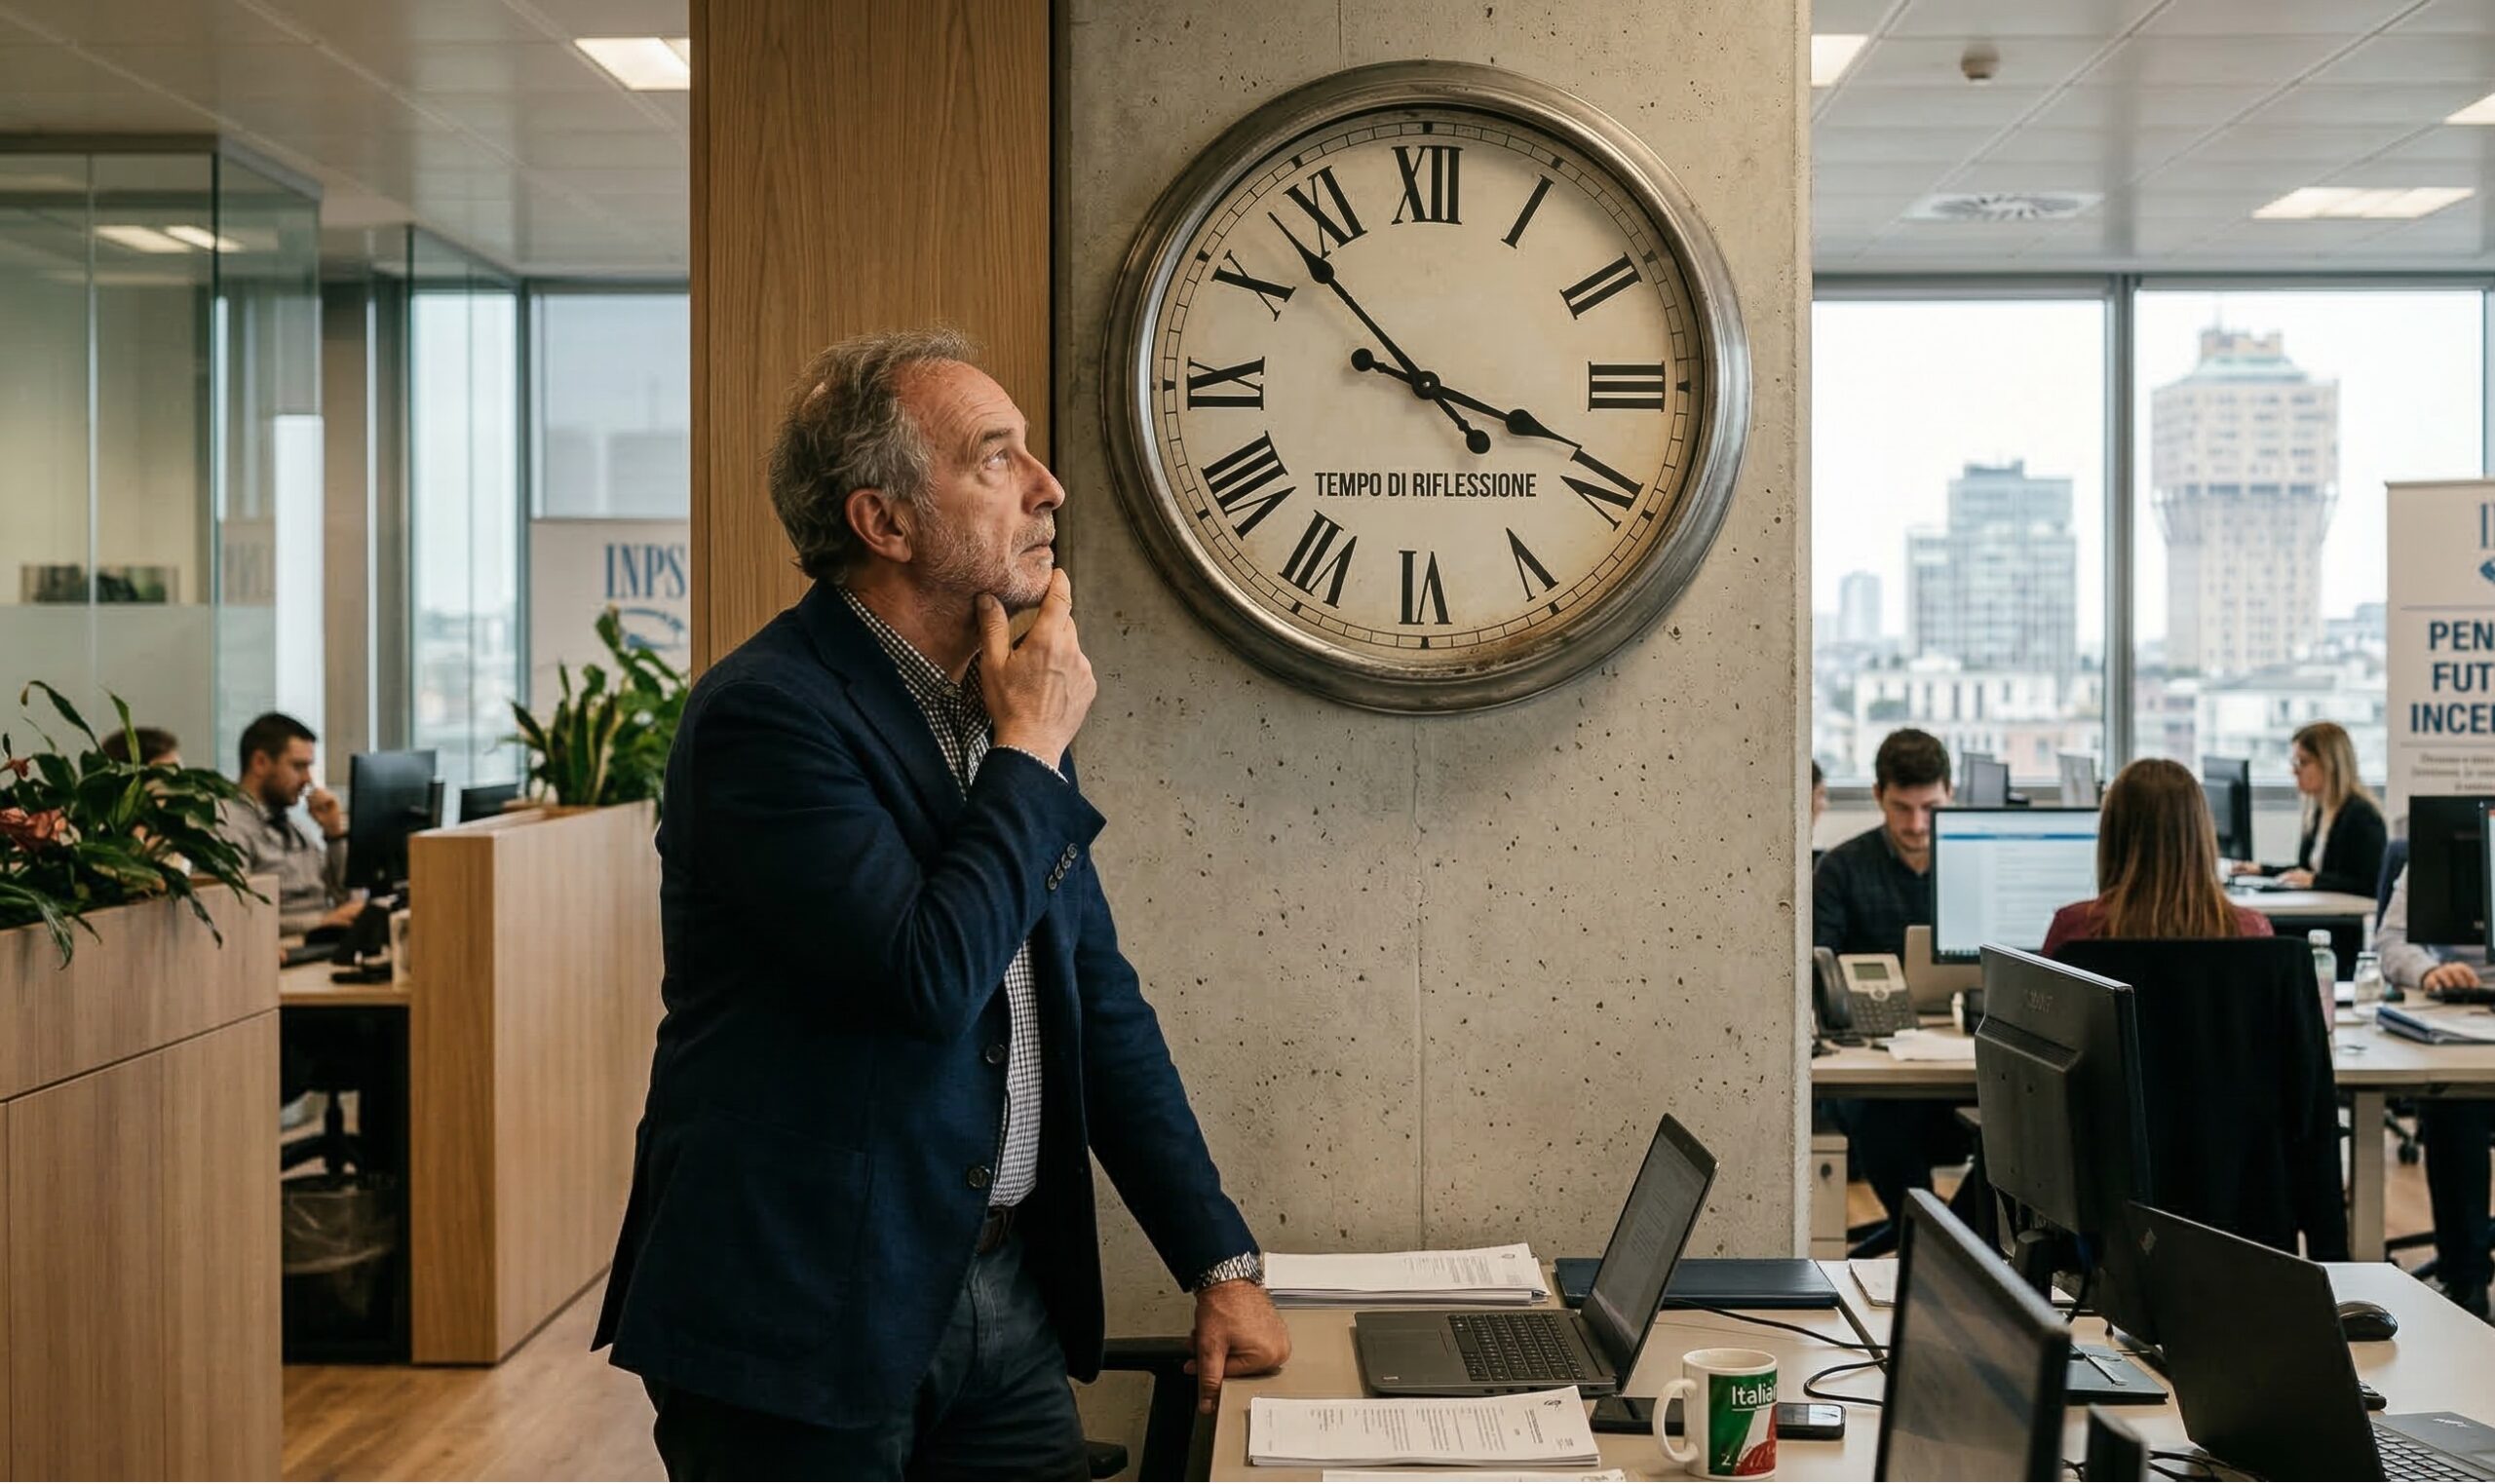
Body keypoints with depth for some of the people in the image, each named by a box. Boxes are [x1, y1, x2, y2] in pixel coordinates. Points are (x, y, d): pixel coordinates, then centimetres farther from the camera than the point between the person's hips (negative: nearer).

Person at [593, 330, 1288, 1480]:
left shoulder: (1002, 705, 7)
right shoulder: (765, 711, -17)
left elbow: (1102, 1002, 11)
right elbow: (932, 978, -28)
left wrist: (1222, 1263, 8)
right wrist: (1032, 751, -14)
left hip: (1008, 1290, 7)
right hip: (803, 1322, -6)